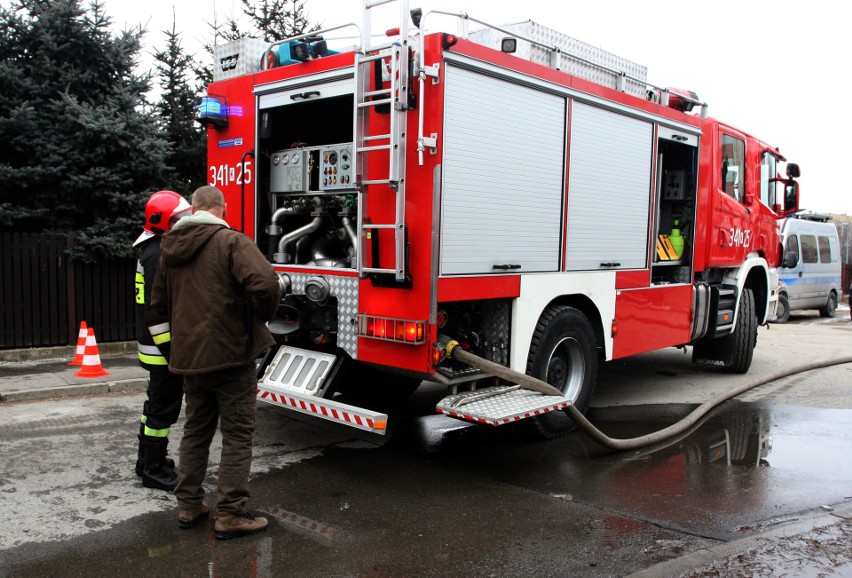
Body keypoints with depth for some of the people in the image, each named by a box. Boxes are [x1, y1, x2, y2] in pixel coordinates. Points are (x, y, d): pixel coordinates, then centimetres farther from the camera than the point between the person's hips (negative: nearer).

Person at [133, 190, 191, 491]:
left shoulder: (156, 250, 15)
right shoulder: (159, 255, -19)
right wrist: (172, 350, -25)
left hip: (155, 345, 11)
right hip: (163, 345, -11)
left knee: (157, 402, 19)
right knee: (164, 407, -3)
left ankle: (148, 460, 32)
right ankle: (154, 471, 7)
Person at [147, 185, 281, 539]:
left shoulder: (170, 250, 12)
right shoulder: (232, 242, -11)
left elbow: (159, 306, 22)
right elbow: (265, 284, -27)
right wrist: (262, 315, -9)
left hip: (189, 358, 7)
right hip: (231, 354, -7)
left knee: (196, 430, 19)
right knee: (237, 435, 2)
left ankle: (188, 505, 26)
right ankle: (230, 514, 4)